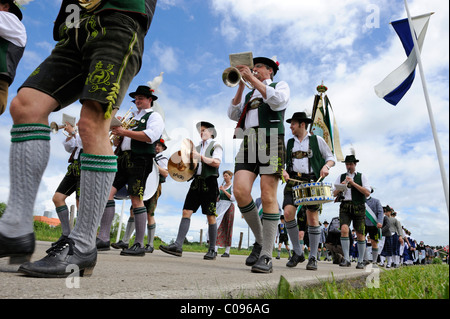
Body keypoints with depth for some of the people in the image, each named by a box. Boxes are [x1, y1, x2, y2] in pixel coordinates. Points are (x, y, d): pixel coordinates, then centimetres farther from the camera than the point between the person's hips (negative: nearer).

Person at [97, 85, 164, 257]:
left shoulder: (154, 116, 6)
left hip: (139, 161, -7)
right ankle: (103, 238, -3)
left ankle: (139, 245, -4)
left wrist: (125, 131, -13)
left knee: (136, 199, -10)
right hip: (122, 160, 8)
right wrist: (117, 129, 10)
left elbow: (150, 136, -13)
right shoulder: (132, 118, 29)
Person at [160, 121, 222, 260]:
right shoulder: (197, 147, 24)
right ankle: (178, 246, -10)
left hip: (209, 182, -5)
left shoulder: (216, 146, 6)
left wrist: (200, 157, -11)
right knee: (186, 212, -7)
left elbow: (216, 163, -10)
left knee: (210, 216, -4)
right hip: (196, 181, 5)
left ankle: (212, 250, 5)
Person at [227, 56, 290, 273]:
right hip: (248, 144, 5)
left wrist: (252, 79, -4)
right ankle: (260, 240, 3)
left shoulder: (280, 85, 18)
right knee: (240, 191, -15)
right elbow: (233, 115, 17)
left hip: (270, 142, -4)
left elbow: (278, 100, -7)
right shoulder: (249, 95, 32)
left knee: (268, 197, -12)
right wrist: (241, 86, 13)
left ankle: (266, 257, -10)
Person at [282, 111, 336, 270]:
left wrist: (326, 166, -8)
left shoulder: (317, 140, 11)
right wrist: (282, 171, -2)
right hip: (293, 181, 3)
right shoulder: (289, 143, 18)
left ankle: (313, 257, 5)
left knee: (312, 216, -9)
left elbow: (331, 158, 13)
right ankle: (297, 253, 1)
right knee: (288, 212, -15)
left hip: (312, 181, -2)